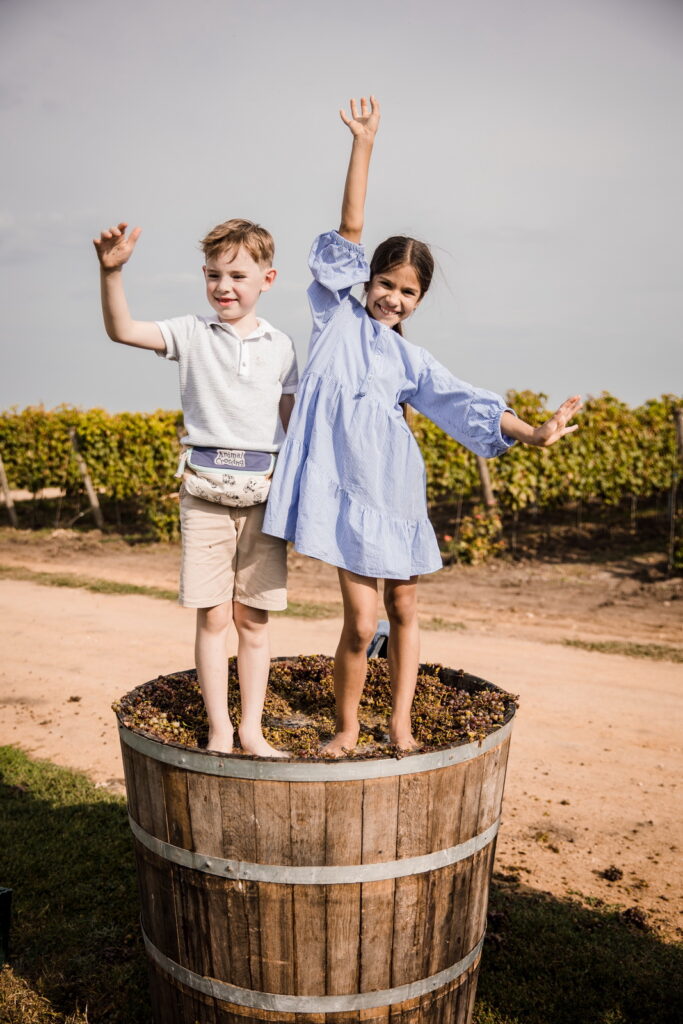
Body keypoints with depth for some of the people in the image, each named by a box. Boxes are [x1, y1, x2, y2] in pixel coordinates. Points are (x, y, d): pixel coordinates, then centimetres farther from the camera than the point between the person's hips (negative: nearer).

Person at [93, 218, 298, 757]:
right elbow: (122, 330, -8)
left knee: (254, 619, 7)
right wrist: (111, 271, -23)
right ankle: (219, 730, 17)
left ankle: (252, 729, 21)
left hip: (263, 493, 1)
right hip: (205, 491, -1)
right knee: (213, 616, 2)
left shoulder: (281, 346, 8)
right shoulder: (192, 333, 4)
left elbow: (289, 426, 12)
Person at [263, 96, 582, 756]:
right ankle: (346, 729, 17)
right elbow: (349, 230, 1)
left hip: (395, 495, 3)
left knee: (403, 613, 10)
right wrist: (363, 144, -3)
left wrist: (532, 432, -12)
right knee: (360, 621, -5)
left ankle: (400, 725, 27)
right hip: (343, 490, -3)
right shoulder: (338, 317, 6)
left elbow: (463, 402, 1)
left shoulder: (410, 360, 11)